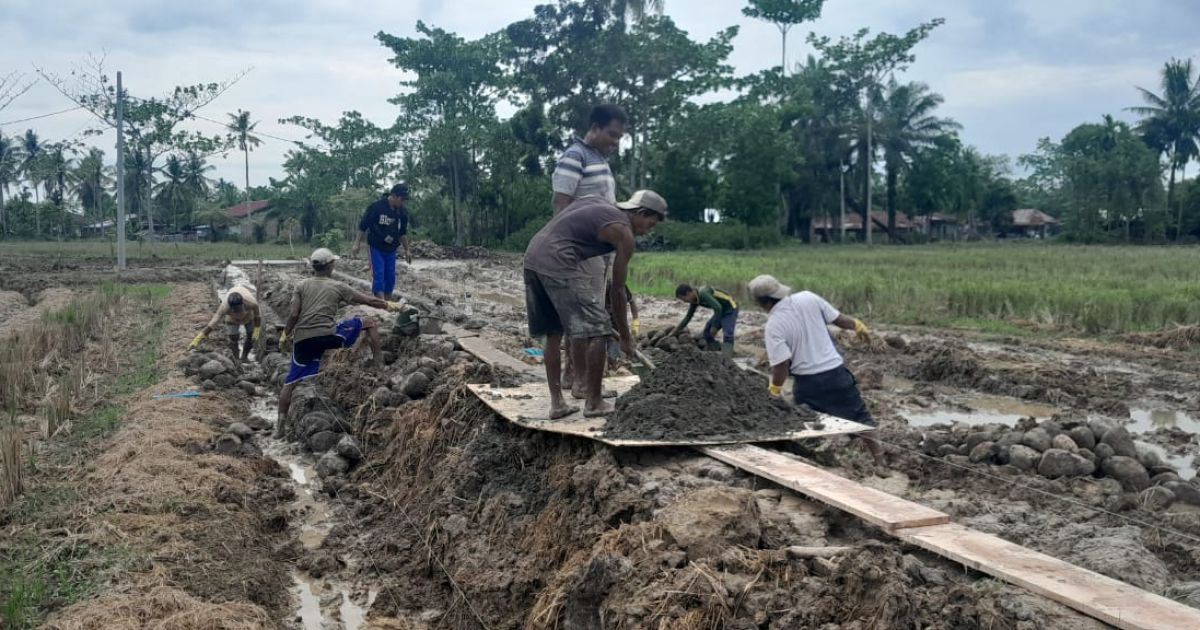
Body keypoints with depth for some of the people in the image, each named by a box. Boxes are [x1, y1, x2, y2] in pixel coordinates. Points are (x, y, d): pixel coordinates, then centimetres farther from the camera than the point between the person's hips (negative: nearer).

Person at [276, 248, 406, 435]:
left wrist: (285, 335, 15)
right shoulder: (337, 287, 9)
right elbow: (369, 301, 12)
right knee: (370, 322, 14)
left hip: (302, 339, 3)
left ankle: (280, 424, 9)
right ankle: (379, 363, 12)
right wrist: (390, 305, 25)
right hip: (327, 334, -3)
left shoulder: (302, 285, 12)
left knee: (290, 381, 11)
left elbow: (293, 315, 1)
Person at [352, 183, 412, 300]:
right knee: (378, 275, -12)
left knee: (390, 276, 7)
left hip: (391, 249, 5)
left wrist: (407, 250, 13)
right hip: (376, 247, -5)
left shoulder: (403, 211, -1)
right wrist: (357, 244, -10)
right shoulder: (376, 206, -17)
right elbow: (363, 226, -10)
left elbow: (403, 232, 12)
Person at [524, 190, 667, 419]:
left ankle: (557, 403, 18)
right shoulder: (624, 234, 3)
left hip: (532, 255, 9)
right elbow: (618, 291, 5)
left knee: (553, 333, 16)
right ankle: (594, 403, 6)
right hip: (556, 263, -9)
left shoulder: (596, 204, 24)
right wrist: (625, 337, 13)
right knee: (596, 328, 0)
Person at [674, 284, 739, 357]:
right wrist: (676, 331, 15)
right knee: (707, 333, 9)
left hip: (730, 309, -10)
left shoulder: (703, 293, -29)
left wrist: (714, 326, -30)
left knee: (727, 334, -24)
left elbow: (718, 308, -37)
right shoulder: (694, 300, 0)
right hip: (721, 311, 10)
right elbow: (688, 316, 13)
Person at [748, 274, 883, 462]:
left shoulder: (773, 326, -16)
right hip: (835, 371, 3)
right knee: (860, 417, 13)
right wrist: (858, 325, 20)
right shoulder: (808, 298, -8)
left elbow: (782, 364, -19)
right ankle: (879, 459, 18)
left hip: (807, 381, -2)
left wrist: (774, 390, -5)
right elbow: (838, 319, 2)